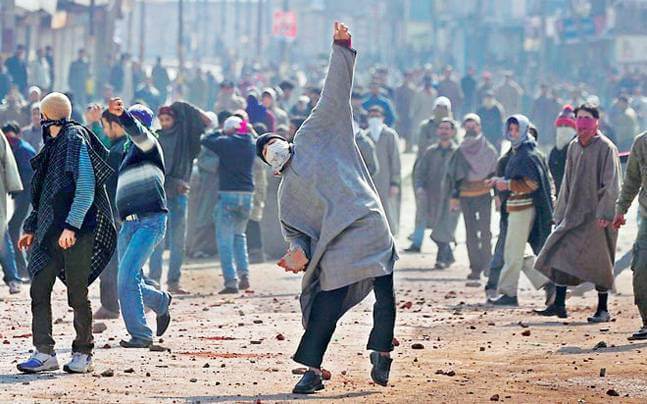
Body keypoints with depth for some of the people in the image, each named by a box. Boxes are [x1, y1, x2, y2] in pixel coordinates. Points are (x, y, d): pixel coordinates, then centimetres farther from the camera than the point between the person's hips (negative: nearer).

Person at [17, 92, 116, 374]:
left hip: (77, 232, -8)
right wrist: (31, 227, 25)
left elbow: (86, 189, -17)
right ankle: (44, 353, 1)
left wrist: (71, 226, -24)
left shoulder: (76, 141, -9)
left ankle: (83, 354, 10)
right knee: (39, 291, 0)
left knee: (77, 295, -1)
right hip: (50, 231, 8)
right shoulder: (53, 145, 16)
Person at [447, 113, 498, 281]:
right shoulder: (460, 152, 7)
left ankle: (487, 265, 6)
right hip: (466, 197, 1)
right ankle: (475, 268, 0)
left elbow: (495, 173, 4)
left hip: (484, 195, -1)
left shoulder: (489, 150, 4)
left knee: (485, 232, -6)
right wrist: (454, 197, 1)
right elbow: (453, 175, 8)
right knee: (471, 233, -2)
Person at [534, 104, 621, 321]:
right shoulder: (574, 147, 12)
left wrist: (605, 214, -21)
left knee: (599, 263, -1)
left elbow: (611, 185, -13)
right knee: (559, 254, -3)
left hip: (597, 216, -6)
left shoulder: (606, 148, -8)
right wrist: (561, 213, 15)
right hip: (574, 214, 6)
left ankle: (603, 309, 10)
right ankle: (559, 304, 1)